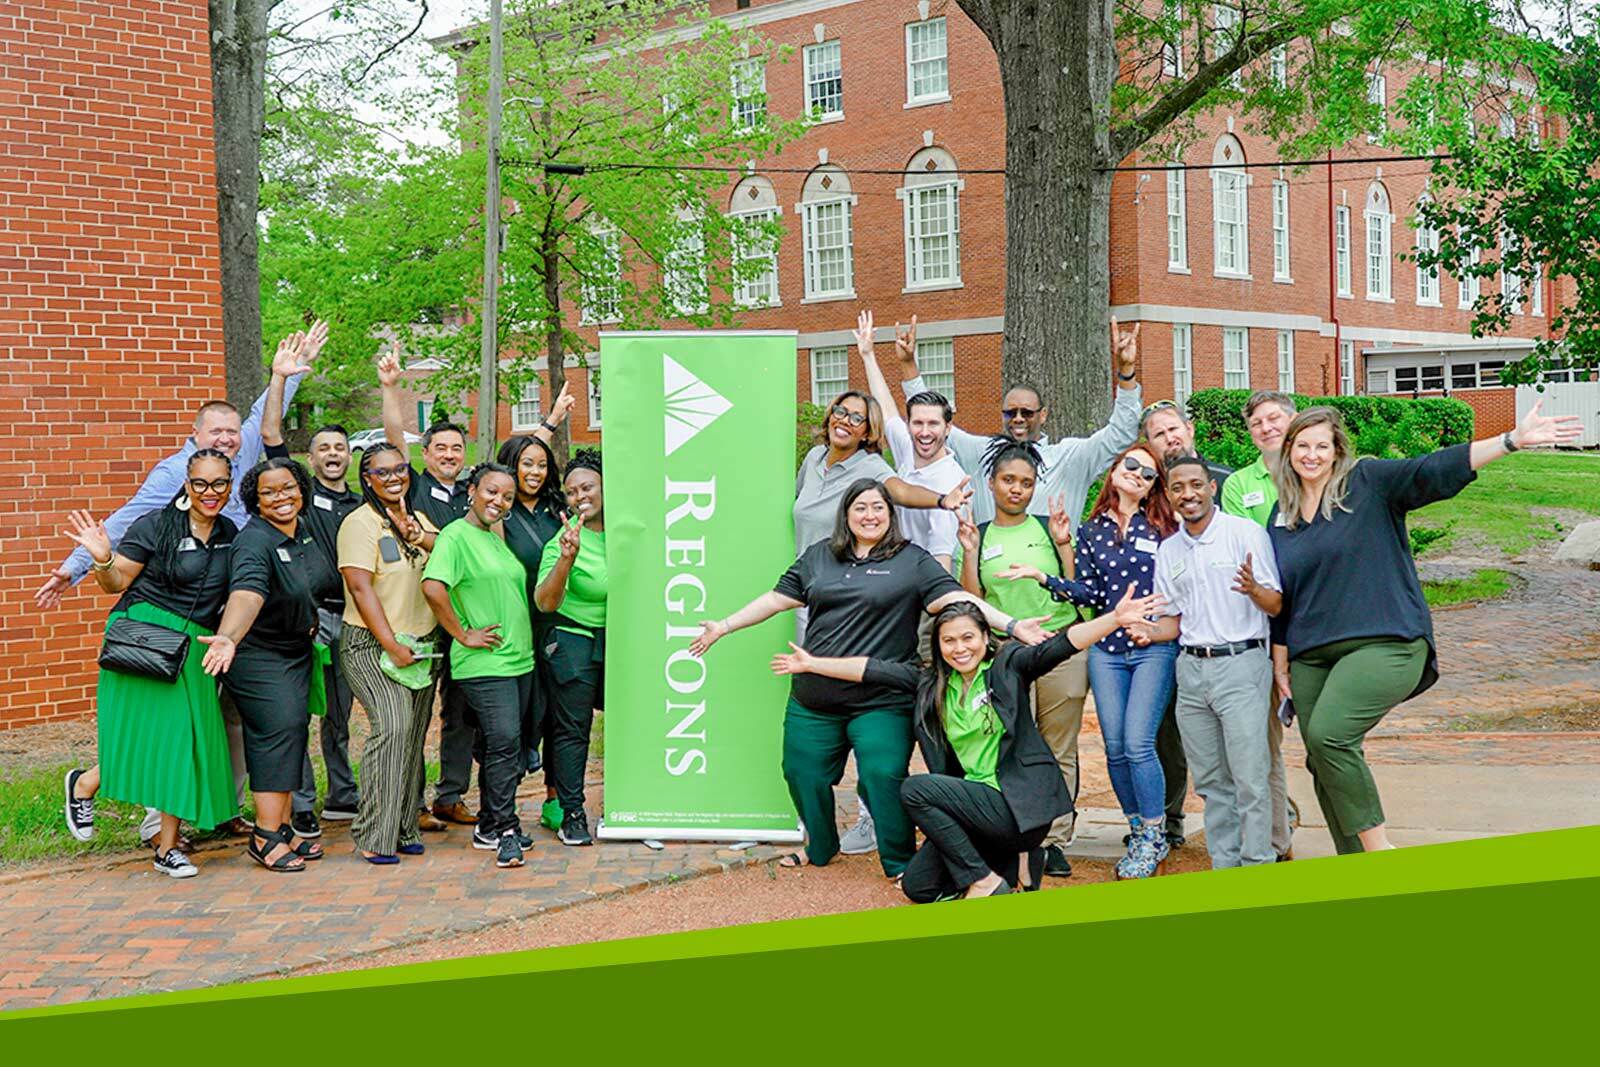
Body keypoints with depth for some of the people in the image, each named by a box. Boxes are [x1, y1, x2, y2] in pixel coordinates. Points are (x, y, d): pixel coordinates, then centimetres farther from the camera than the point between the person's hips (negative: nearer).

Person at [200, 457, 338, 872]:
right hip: (258, 655, -8)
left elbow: (322, 584, 22)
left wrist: (311, 620, 13)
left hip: (297, 650, 8)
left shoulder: (305, 530, 2)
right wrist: (228, 638, -58)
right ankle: (266, 837, -9)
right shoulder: (254, 543, -25)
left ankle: (282, 828, 16)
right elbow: (246, 593, -44)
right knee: (279, 730, -14)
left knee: (294, 731, 9)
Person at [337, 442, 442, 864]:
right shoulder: (360, 523, -7)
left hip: (423, 643, 7)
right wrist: (392, 646, -17)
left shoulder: (417, 518, 16)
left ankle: (403, 830, 14)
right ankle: (374, 838, -17)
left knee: (413, 736, 6)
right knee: (391, 726, -21)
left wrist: (416, 536, -19)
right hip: (373, 644, -7)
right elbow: (362, 589, -14)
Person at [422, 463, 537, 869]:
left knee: (502, 744, 12)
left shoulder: (498, 538, 17)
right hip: (483, 663, -8)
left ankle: (490, 826, 20)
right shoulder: (456, 536, -10)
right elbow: (433, 587, -24)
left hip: (519, 659, 8)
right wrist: (463, 634, -18)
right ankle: (503, 831, -6)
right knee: (503, 741, -13)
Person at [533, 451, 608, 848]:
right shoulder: (562, 541, -12)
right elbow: (546, 602, -22)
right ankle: (571, 814, 9)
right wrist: (566, 559, -35)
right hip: (573, 644, -4)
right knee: (572, 730, 1)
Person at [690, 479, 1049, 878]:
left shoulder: (912, 561, 1)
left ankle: (900, 863, 6)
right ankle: (820, 846, 35)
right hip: (814, 701, 4)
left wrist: (1012, 626, -19)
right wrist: (723, 627, 16)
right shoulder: (818, 557, 13)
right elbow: (779, 598, 17)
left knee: (883, 777, -13)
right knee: (802, 773, 10)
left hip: (882, 703, -4)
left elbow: (955, 598, -7)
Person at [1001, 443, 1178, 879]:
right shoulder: (1091, 530, 10)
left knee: (1138, 744, -12)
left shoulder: (1164, 527, 3)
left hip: (1154, 647, -3)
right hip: (1106, 649, 3)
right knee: (1115, 748, 2)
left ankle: (1155, 838, 3)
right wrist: (1042, 577, -6)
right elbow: (1089, 592, 4)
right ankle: (1137, 833, 18)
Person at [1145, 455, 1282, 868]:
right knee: (1211, 780, 9)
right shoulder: (1168, 550, 14)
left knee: (1250, 778, -7)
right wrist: (1148, 632, -3)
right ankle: (1224, 866, 17)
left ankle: (1258, 866, 0)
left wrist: (1253, 589, -27)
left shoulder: (1246, 533, -3)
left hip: (1240, 664, -5)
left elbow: (1276, 605, -5)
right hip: (1191, 668, 5)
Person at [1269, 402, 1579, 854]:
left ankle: (1378, 846, -9)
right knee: (1323, 765, 4)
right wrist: (1281, 666, 18)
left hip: (1384, 644, -6)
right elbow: (1280, 601, 18)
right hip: (1311, 658, 6)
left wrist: (1512, 440, -24)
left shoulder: (1368, 483, 0)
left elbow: (1435, 470, -12)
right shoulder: (1280, 517, 14)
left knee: (1328, 736, -24)